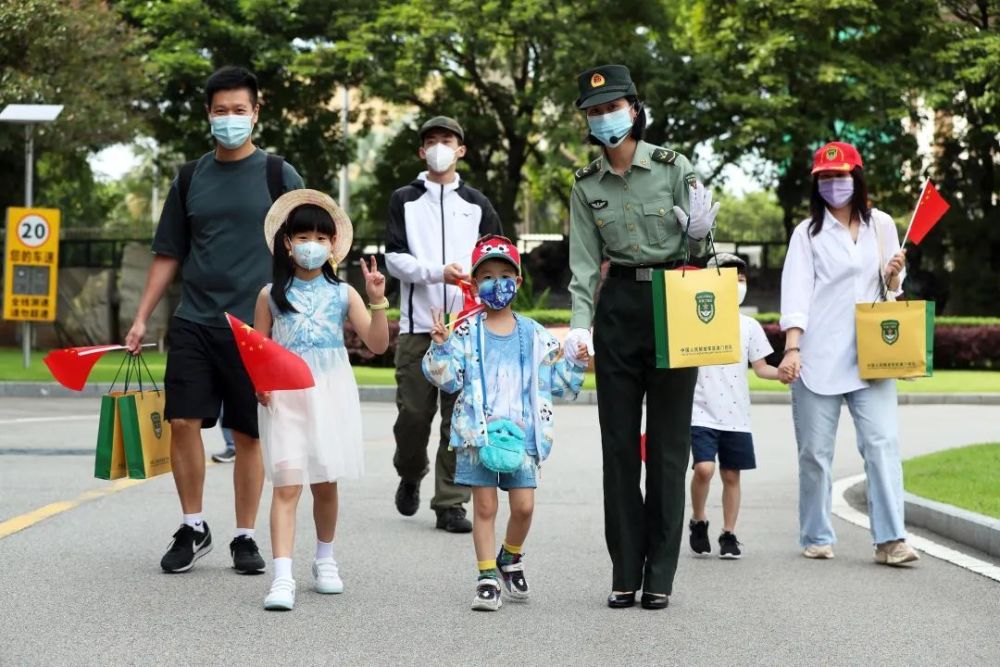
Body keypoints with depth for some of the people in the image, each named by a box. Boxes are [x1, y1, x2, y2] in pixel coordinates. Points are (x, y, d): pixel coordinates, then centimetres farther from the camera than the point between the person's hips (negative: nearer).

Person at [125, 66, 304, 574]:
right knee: (183, 422, -6)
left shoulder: (279, 177, 2)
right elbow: (168, 255, 14)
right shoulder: (190, 178, 10)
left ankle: (244, 537, 14)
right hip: (194, 323, 2)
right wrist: (141, 318, 9)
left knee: (248, 434, 2)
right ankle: (193, 528, 10)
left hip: (255, 326, -2)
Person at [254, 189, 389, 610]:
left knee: (326, 484, 11)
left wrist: (377, 303, -12)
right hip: (285, 397, -1)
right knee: (287, 485, -11)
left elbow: (377, 345, 1)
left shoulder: (343, 295, 5)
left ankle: (325, 560, 33)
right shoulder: (272, 295, 4)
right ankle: (282, 578, -16)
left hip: (330, 394, 2)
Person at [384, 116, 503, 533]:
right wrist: (437, 271, -16)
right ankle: (410, 476, 26)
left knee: (460, 417, -4)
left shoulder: (477, 205, 14)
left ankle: (450, 503, 0)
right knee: (413, 412, -2)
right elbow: (394, 259, 0)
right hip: (418, 323, -1)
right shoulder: (404, 201, 10)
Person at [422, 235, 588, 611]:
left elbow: (557, 381, 13)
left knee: (524, 505, -1)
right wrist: (440, 348, -18)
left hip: (521, 434, 2)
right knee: (484, 506, 0)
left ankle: (510, 558, 27)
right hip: (478, 434, -2)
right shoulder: (467, 333, 1)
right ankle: (488, 577, 7)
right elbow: (447, 379, -4)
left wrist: (577, 362, -2)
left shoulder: (534, 335, 8)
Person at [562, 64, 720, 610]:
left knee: (668, 442, 0)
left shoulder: (673, 168, -3)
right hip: (619, 305, 3)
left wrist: (698, 234, -22)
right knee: (619, 441, 3)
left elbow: (692, 250, 1)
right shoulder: (587, 186, 6)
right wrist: (580, 324, -11)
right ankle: (625, 574, 8)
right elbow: (584, 262, 3)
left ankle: (660, 575, 5)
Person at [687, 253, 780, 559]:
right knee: (704, 468, -17)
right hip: (702, 413, -3)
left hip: (736, 416, 3)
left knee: (731, 474, 6)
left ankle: (728, 535, 17)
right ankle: (698, 522, 6)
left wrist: (783, 373, -11)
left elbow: (760, 367, 7)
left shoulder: (748, 326, 7)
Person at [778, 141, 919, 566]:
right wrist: (791, 349, -17)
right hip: (818, 358, -1)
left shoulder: (881, 225, 12)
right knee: (815, 451, 1)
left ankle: (890, 539, -13)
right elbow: (796, 292, -5)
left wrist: (894, 276, -5)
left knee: (882, 442, -10)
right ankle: (816, 538, 12)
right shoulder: (808, 232, 4)